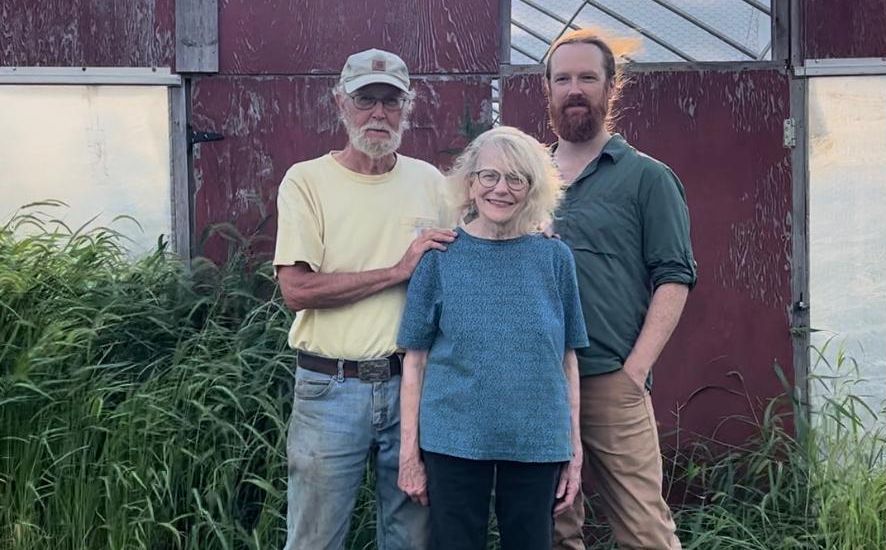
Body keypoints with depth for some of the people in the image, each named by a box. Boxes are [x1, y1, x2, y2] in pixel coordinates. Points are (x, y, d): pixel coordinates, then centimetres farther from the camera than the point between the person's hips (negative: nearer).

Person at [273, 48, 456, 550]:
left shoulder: (430, 182, 8)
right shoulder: (307, 180, -3)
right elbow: (298, 290, -14)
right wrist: (398, 270, -15)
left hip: (412, 382, 3)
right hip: (330, 389, -3)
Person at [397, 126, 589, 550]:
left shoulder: (554, 258, 1)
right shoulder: (440, 258, -2)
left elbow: (567, 360, 5)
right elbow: (415, 360, 0)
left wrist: (574, 451, 5)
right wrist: (409, 451, -2)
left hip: (538, 443, 1)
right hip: (454, 441, -1)